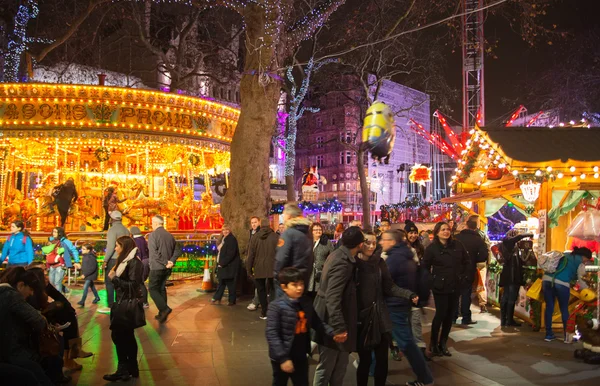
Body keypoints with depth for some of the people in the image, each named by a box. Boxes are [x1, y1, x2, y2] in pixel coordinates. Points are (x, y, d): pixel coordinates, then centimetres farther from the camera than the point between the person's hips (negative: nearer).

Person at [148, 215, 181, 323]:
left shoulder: (153, 235, -11)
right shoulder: (170, 235, 8)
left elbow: (154, 253, -20)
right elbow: (178, 251, 6)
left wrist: (165, 262, -14)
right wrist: (171, 261, -5)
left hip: (156, 268, -6)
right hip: (167, 269, 6)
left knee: (152, 289, 4)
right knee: (162, 289, 16)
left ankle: (164, 309, -14)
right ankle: (162, 314, 17)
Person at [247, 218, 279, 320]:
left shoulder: (255, 237, 0)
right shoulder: (276, 237, -4)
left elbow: (251, 255, 0)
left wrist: (249, 269, 7)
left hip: (259, 269, 1)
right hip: (272, 268, -1)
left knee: (261, 290, 10)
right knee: (273, 290, 9)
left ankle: (264, 313, 11)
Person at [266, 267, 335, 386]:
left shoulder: (306, 303, 1)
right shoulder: (277, 306, -19)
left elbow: (317, 323, 8)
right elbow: (272, 334, -20)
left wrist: (333, 332, -8)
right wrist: (283, 358, -23)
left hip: (301, 356, 5)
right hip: (282, 357, -5)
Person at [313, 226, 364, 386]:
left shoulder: (339, 255, 6)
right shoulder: (342, 263, -24)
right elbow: (332, 298, -29)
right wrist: (339, 327, -30)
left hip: (334, 319, 10)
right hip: (331, 321, -10)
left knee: (339, 364, 19)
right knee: (326, 365, 4)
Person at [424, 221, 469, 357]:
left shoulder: (457, 246, 3)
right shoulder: (431, 248, -7)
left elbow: (466, 262, 14)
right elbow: (426, 267, -4)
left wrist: (463, 277, 7)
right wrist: (433, 281, -6)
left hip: (455, 286, 4)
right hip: (440, 287, -4)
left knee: (450, 316, 9)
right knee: (440, 315, -2)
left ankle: (443, 344, 22)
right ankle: (433, 344, 13)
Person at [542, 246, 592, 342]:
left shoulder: (564, 255, 27)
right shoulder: (580, 263, 10)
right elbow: (581, 281, 8)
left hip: (547, 279, 5)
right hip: (562, 283, -5)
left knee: (549, 307, 12)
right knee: (564, 309, 12)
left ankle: (549, 334, 18)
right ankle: (567, 336, 17)